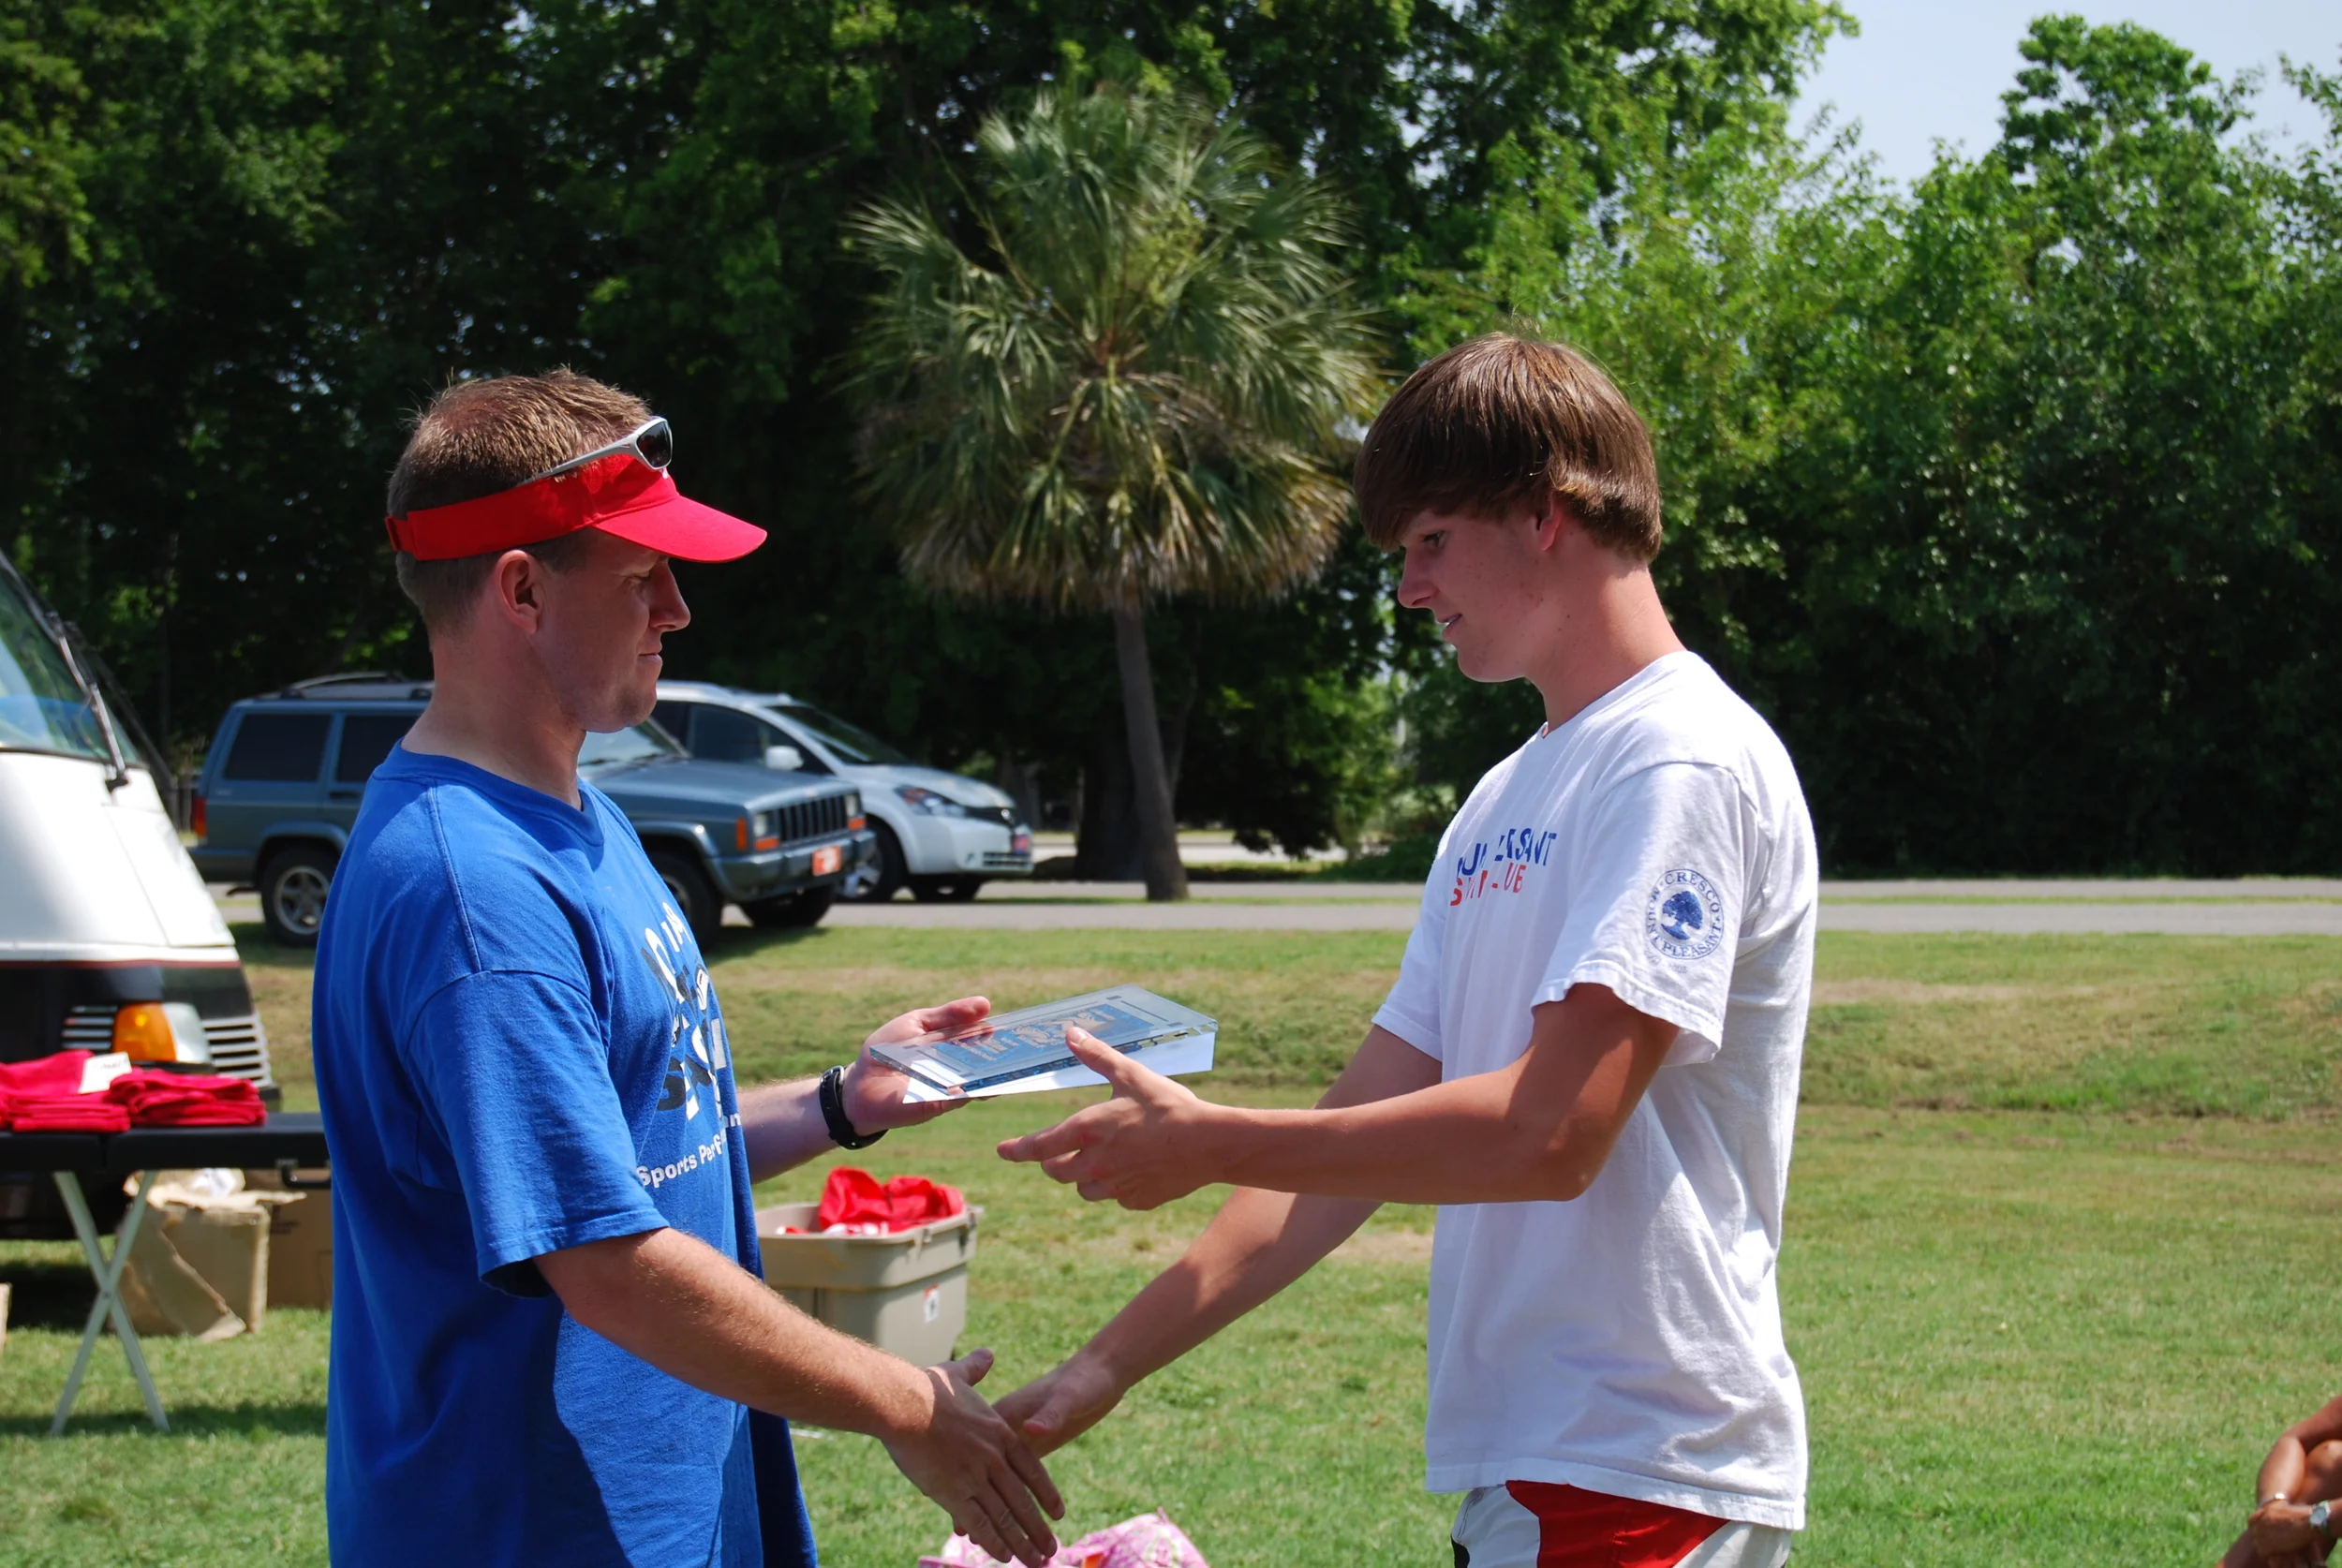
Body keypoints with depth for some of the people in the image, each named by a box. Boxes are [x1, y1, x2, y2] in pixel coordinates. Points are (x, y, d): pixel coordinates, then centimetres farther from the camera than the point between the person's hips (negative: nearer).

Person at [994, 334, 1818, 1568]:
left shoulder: (1686, 763, -11)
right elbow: (1369, 1126, 16)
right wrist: (1115, 1361, 9)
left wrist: (1206, 1144, -12)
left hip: (1638, 1467, -8)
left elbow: (1550, 1132, -21)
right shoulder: (1503, 804, 18)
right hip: (1514, 1464, 8)